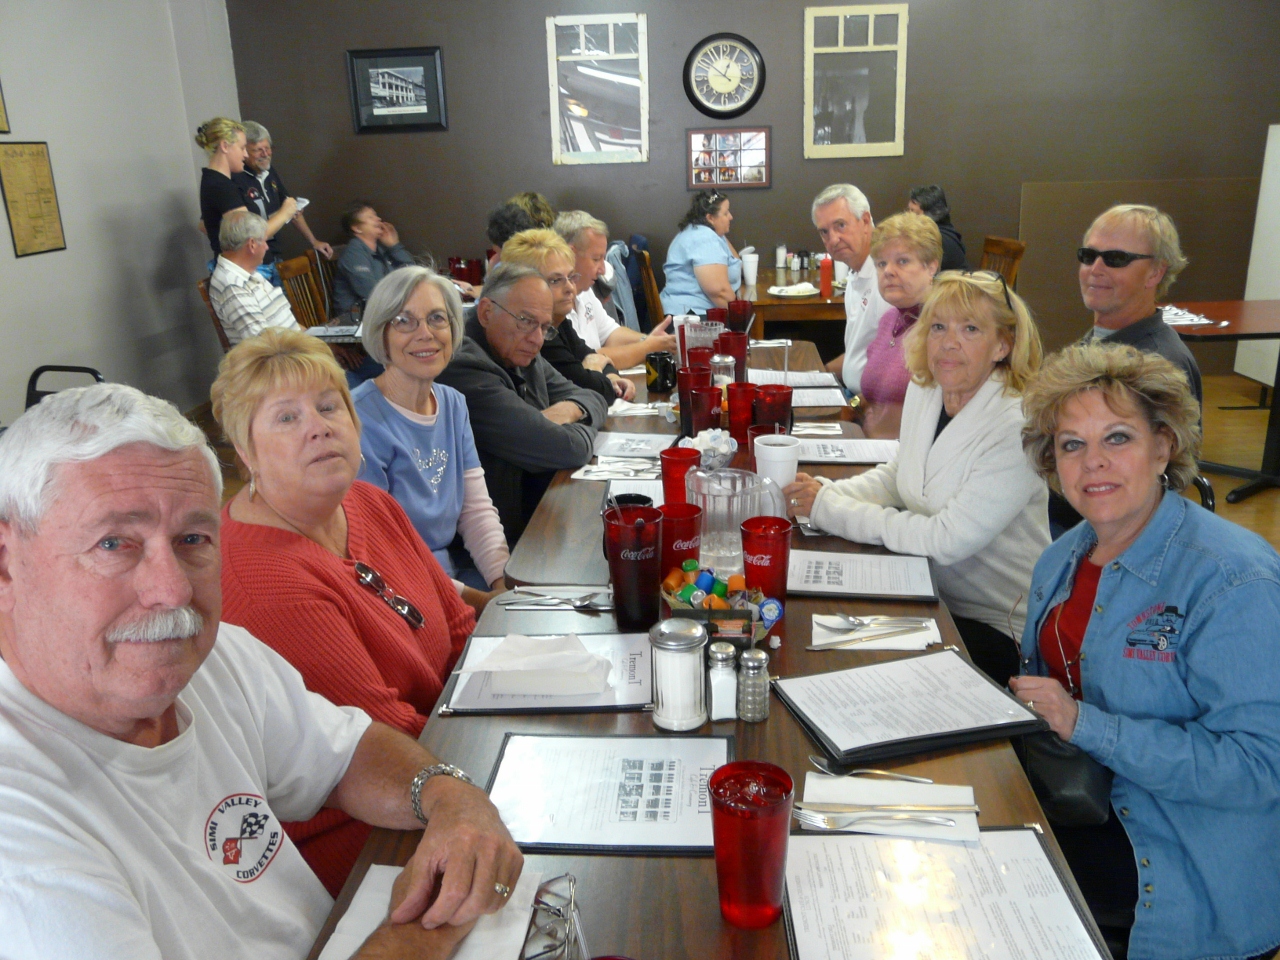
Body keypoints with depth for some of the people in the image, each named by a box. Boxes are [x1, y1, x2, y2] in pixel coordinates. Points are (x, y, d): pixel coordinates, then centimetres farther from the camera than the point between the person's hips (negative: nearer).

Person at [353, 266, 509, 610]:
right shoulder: (361, 420, -15)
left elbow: (477, 510, 8)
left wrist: (507, 583, -10)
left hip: (456, 568, 7)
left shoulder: (453, 405, 9)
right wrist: (482, 602, -21)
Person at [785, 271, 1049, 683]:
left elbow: (946, 540, -26)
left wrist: (829, 508, -22)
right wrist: (826, 493, -6)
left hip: (997, 628, -6)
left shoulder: (1017, 426, -23)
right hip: (932, 596, 6)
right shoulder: (924, 391, 0)